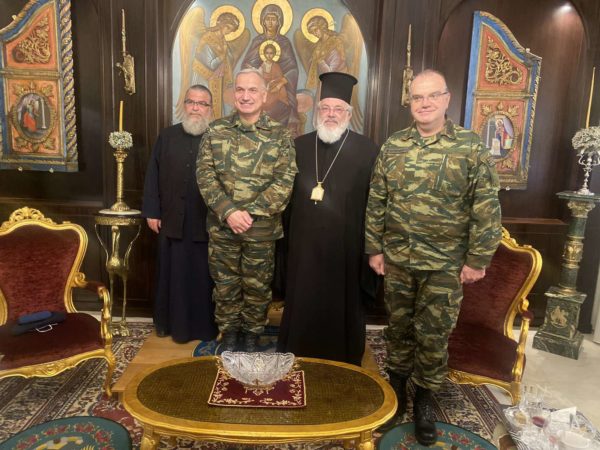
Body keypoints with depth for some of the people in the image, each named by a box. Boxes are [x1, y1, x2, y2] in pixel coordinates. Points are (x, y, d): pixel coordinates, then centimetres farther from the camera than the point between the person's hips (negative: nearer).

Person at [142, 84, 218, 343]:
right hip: (173, 220, 2)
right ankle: (172, 323, 28)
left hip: (208, 222, -2)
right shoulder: (167, 137, 8)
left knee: (203, 276, 8)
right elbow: (153, 176, 7)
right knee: (174, 274, 12)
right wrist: (151, 212, 2)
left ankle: (205, 326, 22)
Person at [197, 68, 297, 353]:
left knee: (257, 285, 12)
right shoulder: (216, 131, 2)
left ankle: (252, 334, 33)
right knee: (225, 283, 14)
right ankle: (229, 332, 34)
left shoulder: (280, 135, -2)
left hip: (262, 227, -1)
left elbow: (285, 181, -8)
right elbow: (205, 174, -4)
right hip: (221, 225, 1)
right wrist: (229, 212, -16)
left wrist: (250, 213, -16)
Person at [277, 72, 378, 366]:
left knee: (342, 311, 10)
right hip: (304, 247, 3)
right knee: (301, 310, 13)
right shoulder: (299, 146, 6)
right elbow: (286, 194, 11)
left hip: (346, 250, -3)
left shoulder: (367, 151, -5)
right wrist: (287, 238, 9)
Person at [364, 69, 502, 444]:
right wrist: (374, 248, 2)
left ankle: (425, 397, 31)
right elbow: (376, 202, 4)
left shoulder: (472, 147, -6)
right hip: (397, 259, 3)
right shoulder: (392, 146, 2)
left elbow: (487, 208, -7)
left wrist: (477, 259, -9)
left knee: (433, 333, 9)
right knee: (399, 325, 16)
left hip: (445, 264, -2)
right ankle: (397, 383, 38)